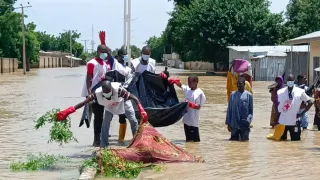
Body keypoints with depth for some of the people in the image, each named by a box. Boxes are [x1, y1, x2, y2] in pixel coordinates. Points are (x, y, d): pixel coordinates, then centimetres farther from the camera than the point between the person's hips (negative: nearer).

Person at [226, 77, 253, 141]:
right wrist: (228, 123, 4)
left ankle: (243, 136, 29)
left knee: (244, 139, 1)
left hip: (244, 124, -2)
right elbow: (229, 110, 7)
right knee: (234, 138, 5)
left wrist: (248, 120, -15)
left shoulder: (248, 95, -3)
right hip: (234, 124, 2)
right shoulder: (233, 95, 3)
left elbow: (251, 111, 0)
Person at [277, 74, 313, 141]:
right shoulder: (280, 92, 3)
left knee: (295, 141, 1)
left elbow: (310, 102, -1)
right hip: (282, 122, 2)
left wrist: (302, 114, -6)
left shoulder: (300, 92, -3)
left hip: (294, 122, -2)